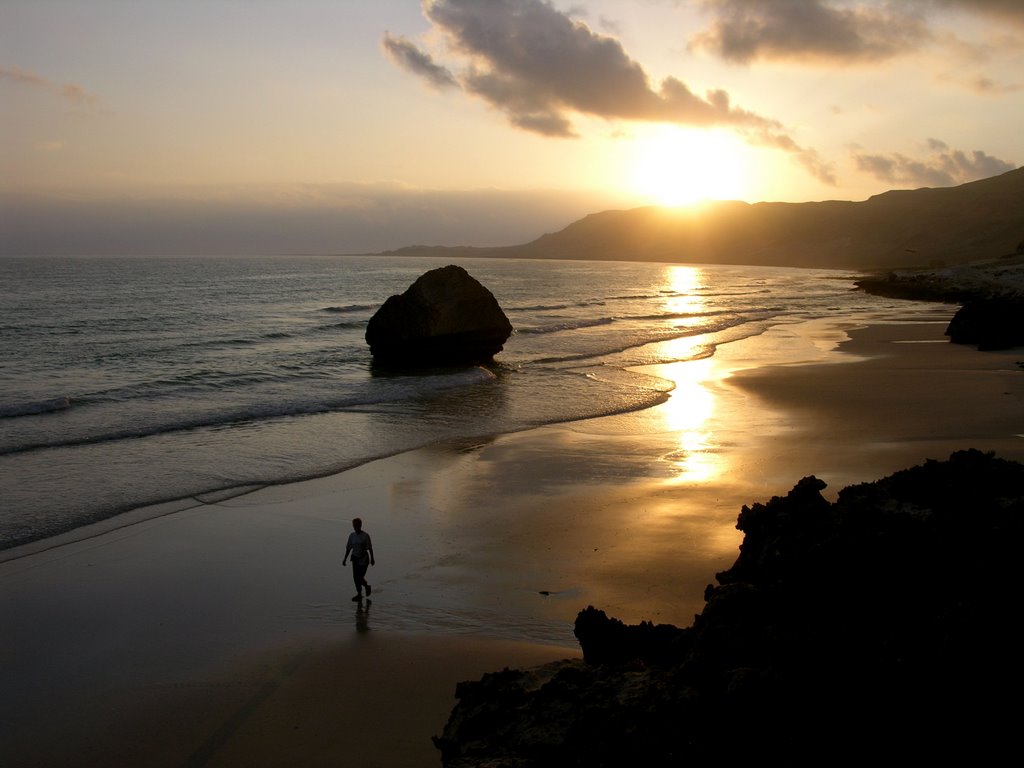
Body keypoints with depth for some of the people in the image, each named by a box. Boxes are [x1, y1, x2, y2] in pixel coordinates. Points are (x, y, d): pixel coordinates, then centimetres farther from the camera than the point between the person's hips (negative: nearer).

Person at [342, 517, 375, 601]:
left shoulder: (365, 536, -11)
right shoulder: (352, 535, 1)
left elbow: (370, 548, -7)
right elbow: (348, 548, 7)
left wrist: (372, 559, -4)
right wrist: (345, 559, 3)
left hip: (364, 559, -5)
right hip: (355, 558, 5)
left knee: (360, 578, -8)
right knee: (355, 578, 5)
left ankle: (367, 586, 22)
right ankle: (359, 594, 19)